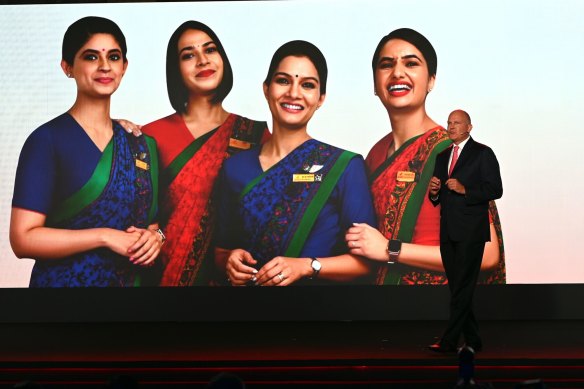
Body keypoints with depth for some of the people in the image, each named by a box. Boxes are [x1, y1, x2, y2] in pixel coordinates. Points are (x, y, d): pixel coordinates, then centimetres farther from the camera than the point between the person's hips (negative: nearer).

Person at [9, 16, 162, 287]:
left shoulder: (139, 143, 6)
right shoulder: (47, 140, -10)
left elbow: (157, 216, 15)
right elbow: (23, 239, -15)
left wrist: (155, 234, -7)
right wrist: (106, 237, -19)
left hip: (136, 279, 5)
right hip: (66, 279, -5)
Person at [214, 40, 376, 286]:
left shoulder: (345, 167, -3)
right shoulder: (234, 168, 5)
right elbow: (221, 249, 13)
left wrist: (307, 266, -16)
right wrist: (230, 260, -6)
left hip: (318, 281, -3)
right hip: (250, 282, 3)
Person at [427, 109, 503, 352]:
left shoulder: (482, 154, -1)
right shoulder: (442, 157, 19)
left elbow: (495, 189, -8)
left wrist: (465, 190, -18)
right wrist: (434, 192, -2)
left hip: (471, 231, -7)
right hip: (448, 231, 7)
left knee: (462, 287, -9)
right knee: (457, 288, 8)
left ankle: (449, 340, -11)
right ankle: (472, 340, 15)